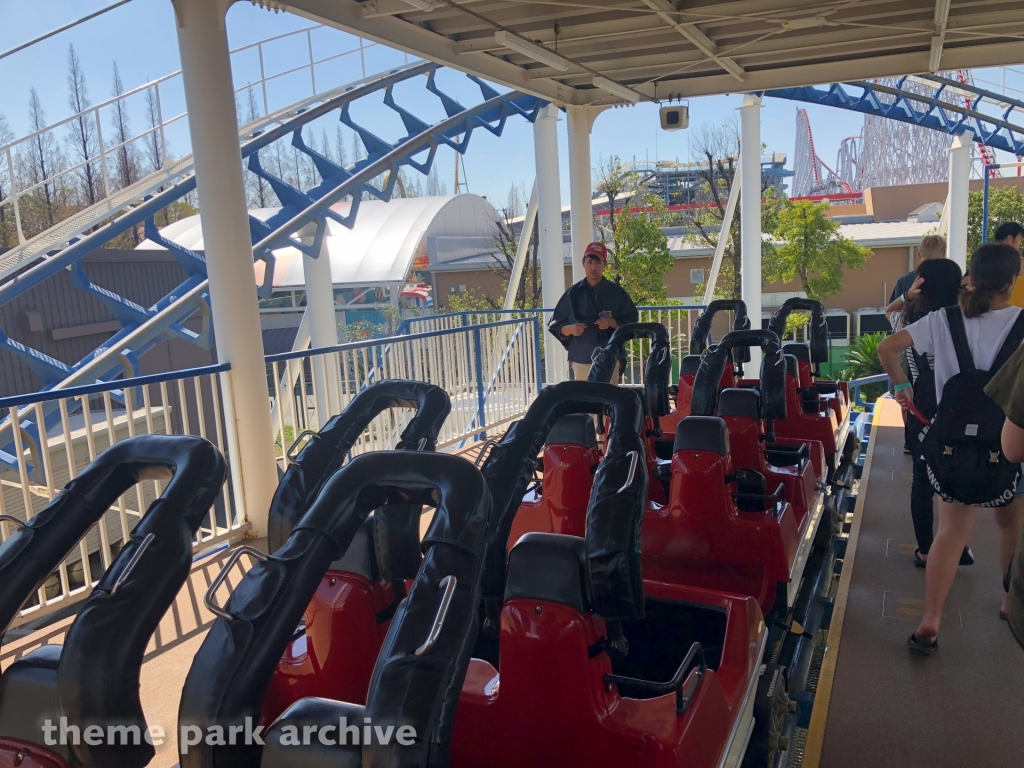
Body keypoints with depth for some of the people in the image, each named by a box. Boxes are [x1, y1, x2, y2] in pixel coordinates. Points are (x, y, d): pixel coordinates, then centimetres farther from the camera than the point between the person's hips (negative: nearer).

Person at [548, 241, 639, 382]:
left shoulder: (617, 292, 4)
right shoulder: (573, 293, 7)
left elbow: (632, 320, 6)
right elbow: (555, 325, 9)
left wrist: (612, 323, -13)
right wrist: (569, 329, -13)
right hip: (581, 360, 1)